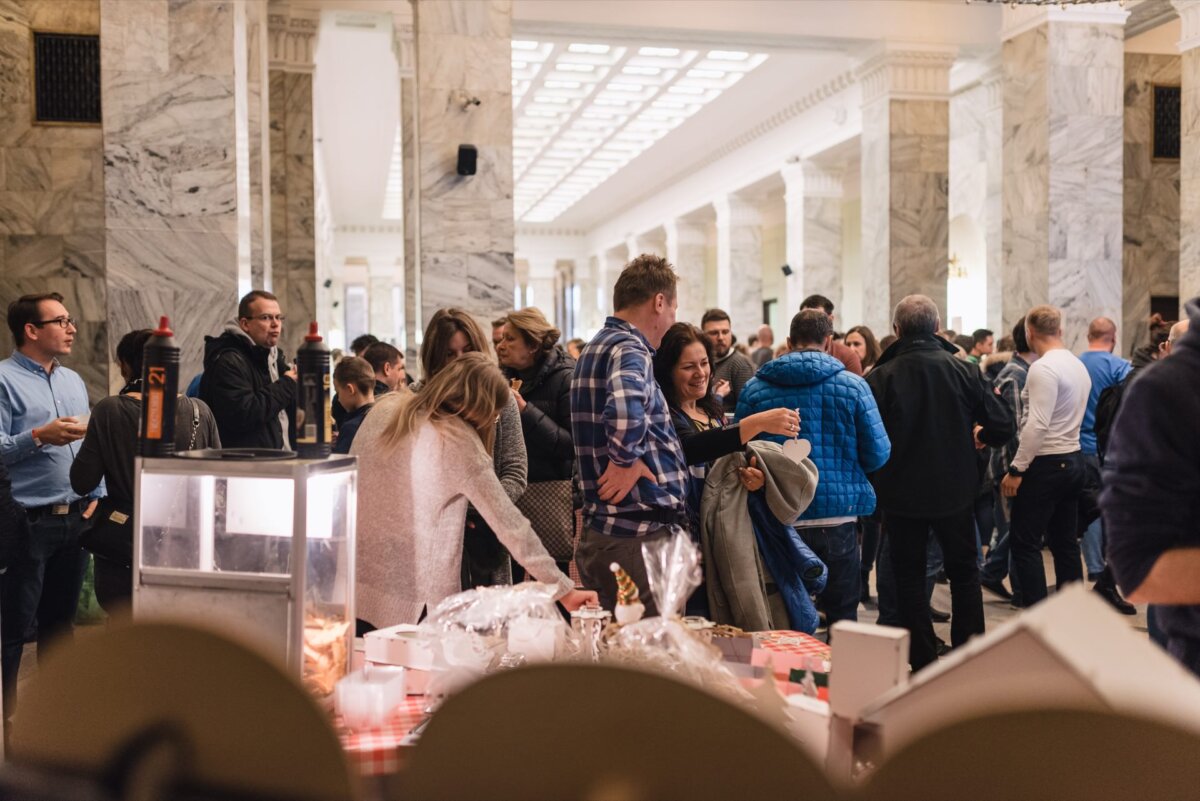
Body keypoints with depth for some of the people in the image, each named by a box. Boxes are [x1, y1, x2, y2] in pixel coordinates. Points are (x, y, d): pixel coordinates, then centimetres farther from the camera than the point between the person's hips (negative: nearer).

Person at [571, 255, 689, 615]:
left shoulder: (597, 346, 16)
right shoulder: (630, 349, -15)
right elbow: (625, 410, -37)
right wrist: (625, 461, -21)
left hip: (601, 532, 10)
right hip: (641, 533, -10)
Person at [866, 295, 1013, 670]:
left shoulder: (878, 378, -13)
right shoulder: (965, 372, -7)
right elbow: (1002, 428, -7)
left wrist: (876, 484, 3)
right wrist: (978, 435, 15)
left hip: (901, 494, -2)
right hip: (955, 491, 2)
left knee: (909, 577, 11)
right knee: (964, 573, 18)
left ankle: (924, 664, 13)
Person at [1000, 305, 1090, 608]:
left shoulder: (1043, 368, -16)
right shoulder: (1079, 366, 11)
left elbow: (1037, 425, -22)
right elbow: (1069, 417, 15)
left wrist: (1016, 469, -18)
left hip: (1046, 464, -9)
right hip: (1073, 459, 9)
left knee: (1024, 543, -3)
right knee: (1065, 542, 14)